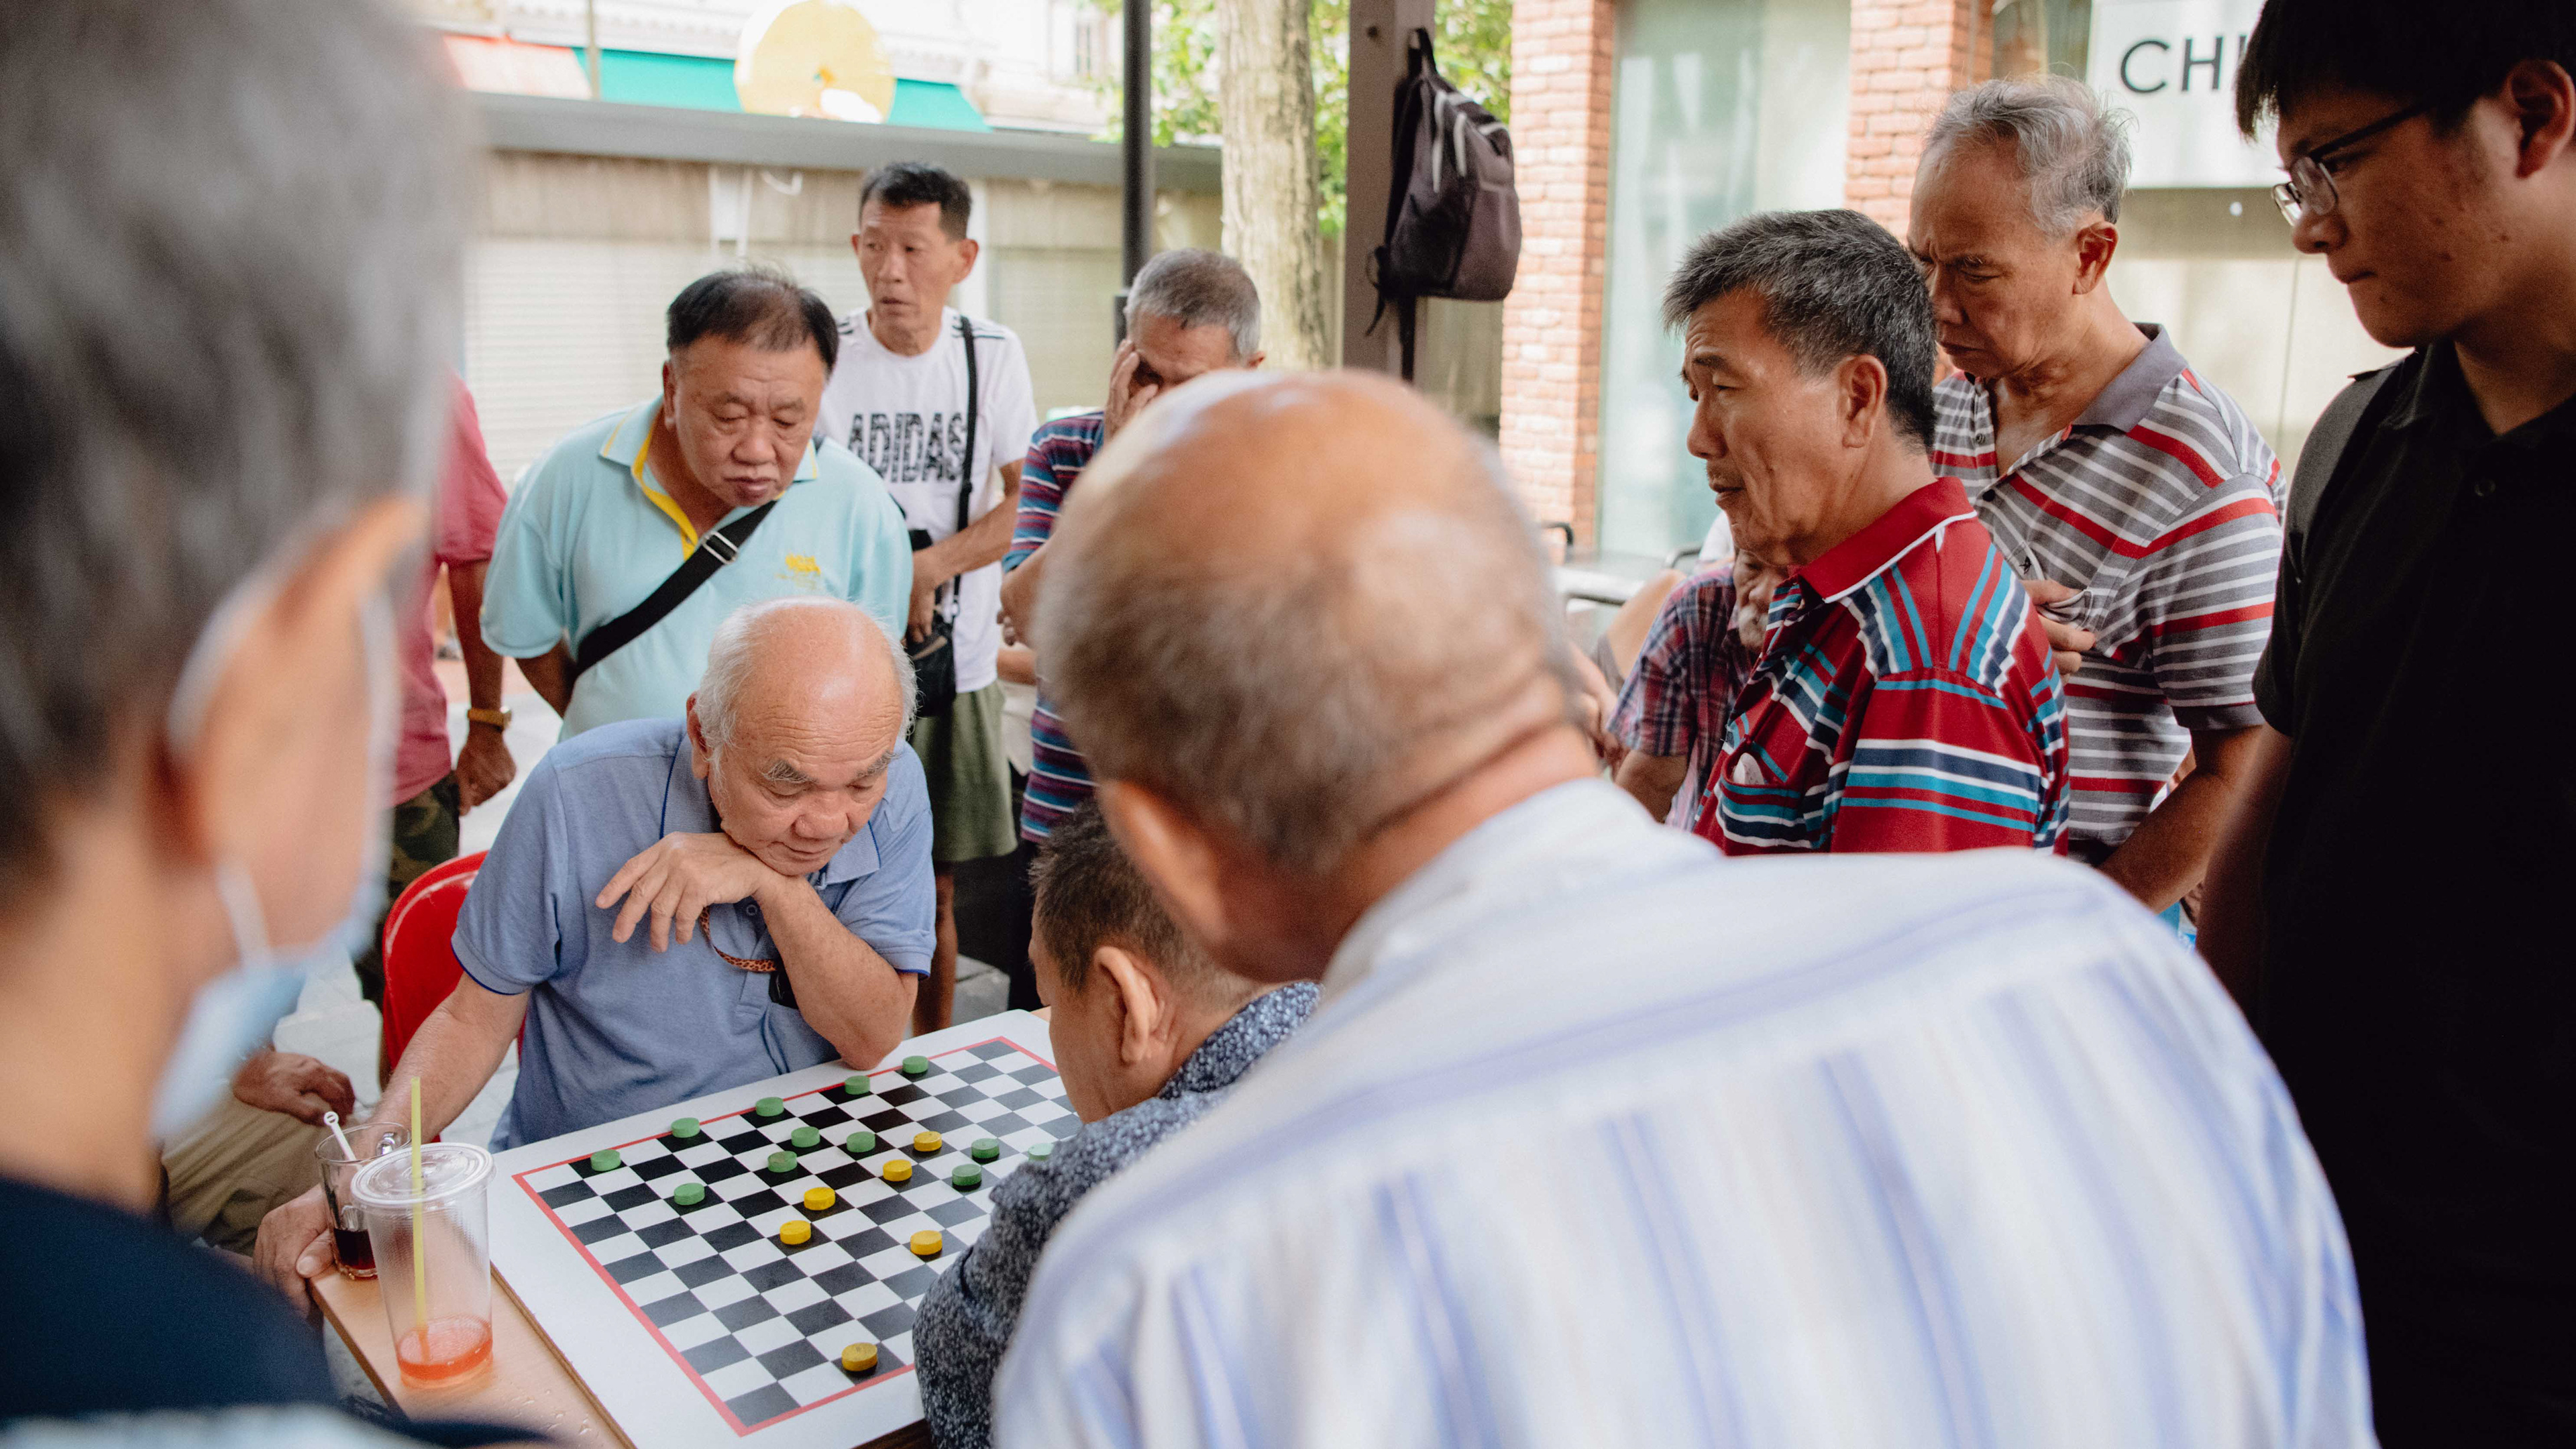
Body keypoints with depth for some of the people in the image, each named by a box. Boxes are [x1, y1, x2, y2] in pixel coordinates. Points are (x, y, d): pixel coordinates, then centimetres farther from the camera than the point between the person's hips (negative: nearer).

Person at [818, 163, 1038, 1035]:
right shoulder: (825, 359, -4)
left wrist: (932, 563, -14)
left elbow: (1021, 501, 1)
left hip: (958, 662, 2)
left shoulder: (994, 358, 4)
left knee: (935, 886, 12)